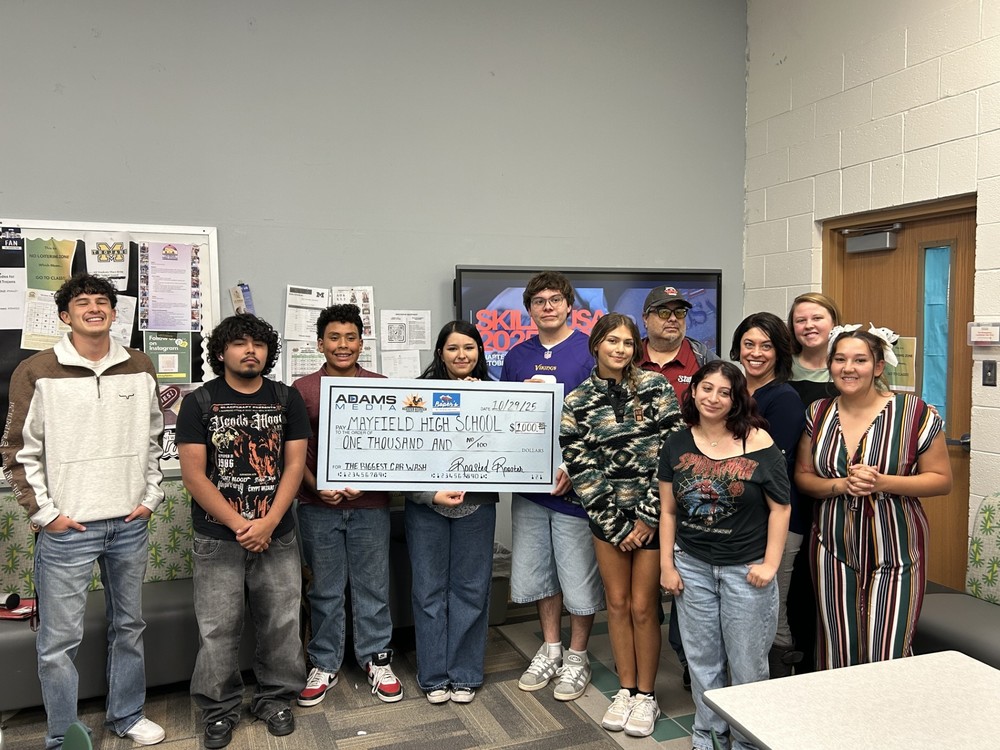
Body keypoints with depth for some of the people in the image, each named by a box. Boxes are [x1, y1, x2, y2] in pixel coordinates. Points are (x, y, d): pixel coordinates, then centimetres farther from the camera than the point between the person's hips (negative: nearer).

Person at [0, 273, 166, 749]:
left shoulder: (139, 368, 5)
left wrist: (151, 496, 6)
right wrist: (45, 512, -7)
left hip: (130, 524, 4)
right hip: (66, 529, -4)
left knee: (129, 626, 16)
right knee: (59, 640, 3)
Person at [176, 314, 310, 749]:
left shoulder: (287, 399, 4)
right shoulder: (199, 402, -1)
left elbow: (294, 465, 1)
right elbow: (193, 474, -6)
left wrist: (267, 524, -10)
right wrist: (239, 525, -11)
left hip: (277, 536, 2)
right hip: (218, 539, -1)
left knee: (281, 624, 8)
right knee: (217, 630, 5)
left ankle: (275, 698, 27)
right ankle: (219, 709, 24)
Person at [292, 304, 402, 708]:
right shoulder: (302, 389, 1)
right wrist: (317, 487, -14)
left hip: (370, 503, 0)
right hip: (318, 505, 0)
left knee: (373, 585, 10)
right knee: (325, 590, 11)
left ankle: (376, 658, 26)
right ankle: (323, 664, 27)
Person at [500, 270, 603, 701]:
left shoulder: (591, 351, -6)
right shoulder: (517, 357, 9)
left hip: (575, 483, -5)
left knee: (579, 575, 5)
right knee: (537, 570, 14)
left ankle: (577, 658, 25)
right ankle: (550, 650, 33)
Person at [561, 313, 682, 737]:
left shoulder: (655, 386, -4)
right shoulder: (576, 403, -1)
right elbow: (579, 468, -3)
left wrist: (648, 517, -11)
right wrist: (616, 526, -6)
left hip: (653, 513, -2)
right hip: (607, 515, 2)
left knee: (643, 606, 2)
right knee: (617, 602, 10)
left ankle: (646, 696, 21)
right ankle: (625, 690, 27)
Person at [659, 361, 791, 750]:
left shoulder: (758, 443, -10)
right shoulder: (676, 445, 0)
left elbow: (780, 508, -7)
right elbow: (668, 510, 5)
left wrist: (770, 564, -10)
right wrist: (667, 565, 2)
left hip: (745, 570, -3)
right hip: (692, 567, 3)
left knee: (747, 663, 10)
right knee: (702, 660, 15)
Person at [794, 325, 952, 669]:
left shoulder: (913, 412, -6)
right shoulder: (818, 414, 4)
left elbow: (942, 479, -3)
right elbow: (803, 475, 9)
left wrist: (880, 482, -18)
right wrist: (841, 485, -11)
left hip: (894, 550, -3)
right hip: (833, 548, 3)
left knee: (887, 656, -3)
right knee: (836, 653, 7)